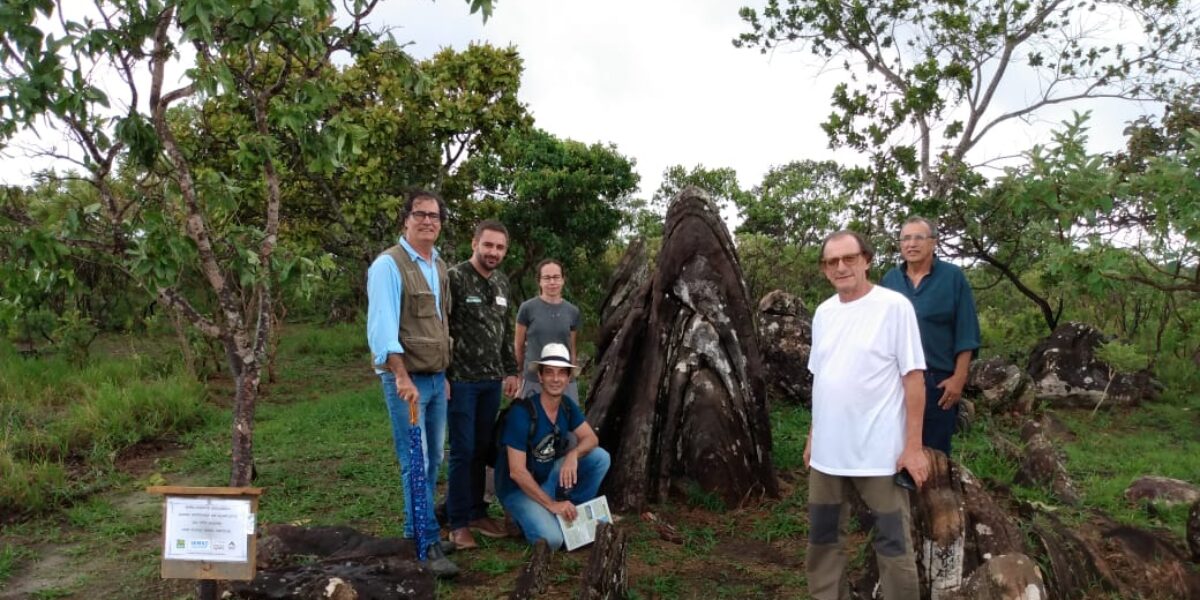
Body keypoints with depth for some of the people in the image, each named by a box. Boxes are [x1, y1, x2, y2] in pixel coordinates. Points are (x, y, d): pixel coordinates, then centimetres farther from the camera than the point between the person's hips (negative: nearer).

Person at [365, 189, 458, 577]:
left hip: (436, 377, 8)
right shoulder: (389, 264, -11)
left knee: (432, 460, 13)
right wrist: (402, 376, -26)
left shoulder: (439, 267, 13)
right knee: (414, 463, -4)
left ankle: (415, 529, 26)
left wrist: (443, 374, 16)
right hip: (406, 378, -8)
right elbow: (382, 325, -19)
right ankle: (428, 544, 2)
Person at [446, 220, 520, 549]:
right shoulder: (454, 278, -10)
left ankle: (477, 513, 25)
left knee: (482, 449, 13)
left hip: (492, 381, 6)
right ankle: (458, 523, 11)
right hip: (462, 380, -6)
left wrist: (511, 371, 16)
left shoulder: (502, 283, 11)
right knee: (463, 451, 0)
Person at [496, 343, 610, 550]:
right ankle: (527, 515, 2)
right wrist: (551, 505, -25)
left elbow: (591, 438, -5)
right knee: (552, 539, -29)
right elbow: (516, 471, -25)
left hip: (548, 480, 7)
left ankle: (572, 513, 1)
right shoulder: (522, 413, -25)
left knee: (600, 457, -10)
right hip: (518, 489, -7)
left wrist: (573, 454, -29)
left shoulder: (567, 405, -3)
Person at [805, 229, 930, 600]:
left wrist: (913, 445, -14)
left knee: (893, 544, 4)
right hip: (827, 450, 6)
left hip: (880, 452, -6)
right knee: (823, 539, 15)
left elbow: (913, 377, -11)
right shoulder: (823, 313, 9)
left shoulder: (894, 306, -10)